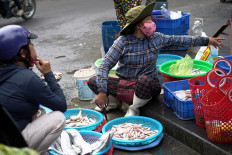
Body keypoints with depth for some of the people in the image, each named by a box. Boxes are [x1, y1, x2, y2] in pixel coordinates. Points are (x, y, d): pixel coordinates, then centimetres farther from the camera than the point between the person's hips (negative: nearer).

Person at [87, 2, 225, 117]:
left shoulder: (156, 38, -2)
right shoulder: (123, 42, -12)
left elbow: (179, 40, 7)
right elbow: (105, 65, -16)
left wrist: (207, 40, 7)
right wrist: (102, 92, -24)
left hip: (148, 85, 1)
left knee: (144, 79, -37)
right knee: (93, 82, -19)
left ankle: (134, 109, -10)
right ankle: (114, 101, 8)